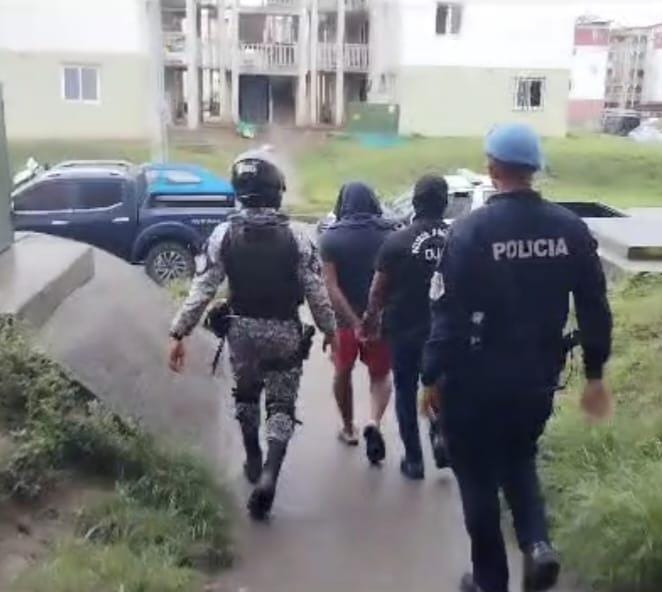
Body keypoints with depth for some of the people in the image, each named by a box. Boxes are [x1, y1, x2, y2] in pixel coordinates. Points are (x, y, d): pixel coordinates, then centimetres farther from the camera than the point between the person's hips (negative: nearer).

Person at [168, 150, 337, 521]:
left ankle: (254, 462, 37)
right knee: (282, 406, 7)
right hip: (285, 332, -2)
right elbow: (317, 292, -9)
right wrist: (330, 330, 5)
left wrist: (180, 333, -4)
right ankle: (269, 474, -10)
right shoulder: (296, 238, -12)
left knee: (246, 396, 24)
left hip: (243, 329, 2)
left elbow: (202, 289, -10)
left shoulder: (225, 235, -9)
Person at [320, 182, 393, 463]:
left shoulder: (330, 238, -8)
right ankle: (373, 423, -8)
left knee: (343, 373, 22)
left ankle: (348, 429, 34)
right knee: (380, 376, 16)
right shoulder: (387, 234, -6)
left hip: (345, 319, 0)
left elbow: (331, 288, -16)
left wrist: (355, 323, -18)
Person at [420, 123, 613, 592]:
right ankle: (538, 543, 8)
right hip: (539, 378, 4)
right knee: (520, 461, 28)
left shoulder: (472, 230, -17)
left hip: (478, 381, -4)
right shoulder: (571, 228, -4)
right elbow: (594, 308, 2)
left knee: (479, 478, 14)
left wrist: (433, 377, -4)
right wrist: (595, 373, 13)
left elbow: (449, 312, -16)